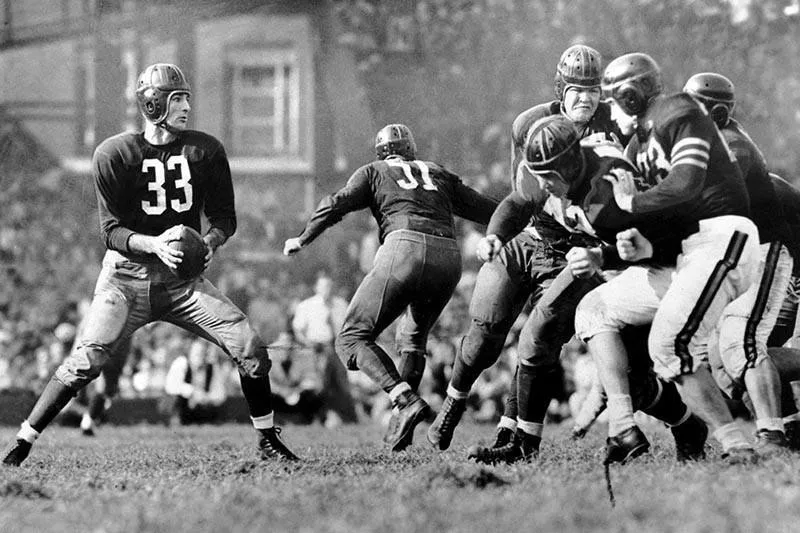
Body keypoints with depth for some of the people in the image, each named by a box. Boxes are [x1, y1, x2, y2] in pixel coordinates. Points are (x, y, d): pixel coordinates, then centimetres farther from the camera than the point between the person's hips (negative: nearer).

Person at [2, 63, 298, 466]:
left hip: (183, 278, 3)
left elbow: (224, 217, 8)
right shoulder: (113, 154, -7)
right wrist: (154, 244, -28)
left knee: (251, 348, -9)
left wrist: (210, 241, -15)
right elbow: (111, 231, -9)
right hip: (127, 275, -3)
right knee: (85, 361, -17)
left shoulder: (205, 151, 2)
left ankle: (268, 440, 9)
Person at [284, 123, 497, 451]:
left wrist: (302, 240, 17)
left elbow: (337, 204, 6)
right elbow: (486, 210, 29)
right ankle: (401, 425, 13)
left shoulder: (374, 172, 20)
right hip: (449, 255, 5)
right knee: (413, 337, 27)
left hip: (404, 247, -5)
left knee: (353, 338, 0)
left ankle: (406, 400, -22)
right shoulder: (440, 175, 29)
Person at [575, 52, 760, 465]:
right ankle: (623, 429, 0)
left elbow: (685, 187, -21)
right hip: (685, 253, 10)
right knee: (595, 309, 10)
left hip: (723, 237, -10)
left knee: (670, 346, -23)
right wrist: (601, 259, 5)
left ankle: (737, 447, -18)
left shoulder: (679, 117, -7)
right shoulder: (638, 147, 21)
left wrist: (631, 203, -6)